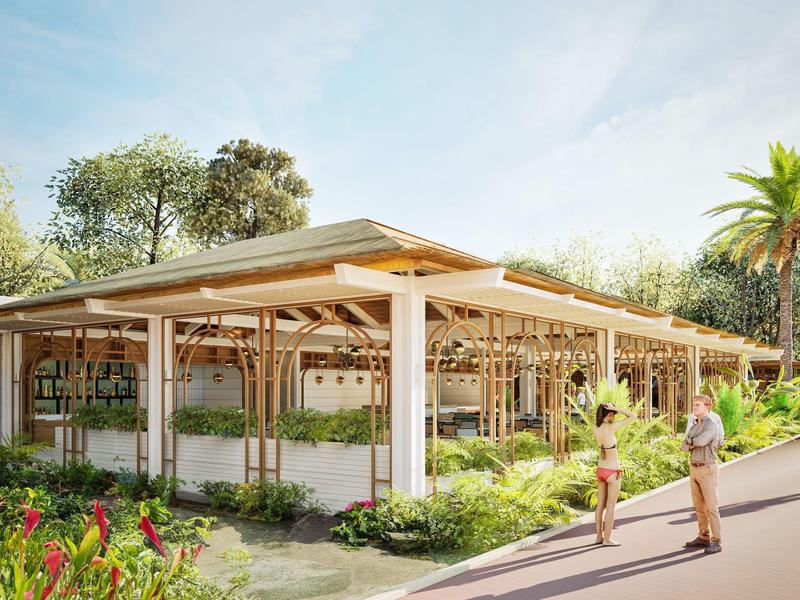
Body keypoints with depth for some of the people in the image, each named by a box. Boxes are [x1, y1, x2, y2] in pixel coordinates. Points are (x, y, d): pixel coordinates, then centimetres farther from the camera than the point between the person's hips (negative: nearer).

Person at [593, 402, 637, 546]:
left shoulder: (595, 427, -5)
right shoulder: (611, 428, -22)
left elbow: (597, 419, 21)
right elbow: (633, 416, -16)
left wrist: (605, 408, 3)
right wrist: (615, 408, -15)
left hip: (601, 470, 7)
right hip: (612, 472, -6)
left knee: (601, 505, 13)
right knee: (611, 506, 2)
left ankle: (599, 536, 19)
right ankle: (607, 539, 7)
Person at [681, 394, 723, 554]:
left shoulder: (712, 426, -15)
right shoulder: (694, 427, 14)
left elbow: (701, 441, -30)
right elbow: (684, 446, 6)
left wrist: (691, 441, -6)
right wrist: (691, 446, -19)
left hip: (708, 470, -8)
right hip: (694, 469, 8)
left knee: (711, 507, -6)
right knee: (699, 505, 12)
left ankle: (716, 542, 1)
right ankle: (704, 538, 21)